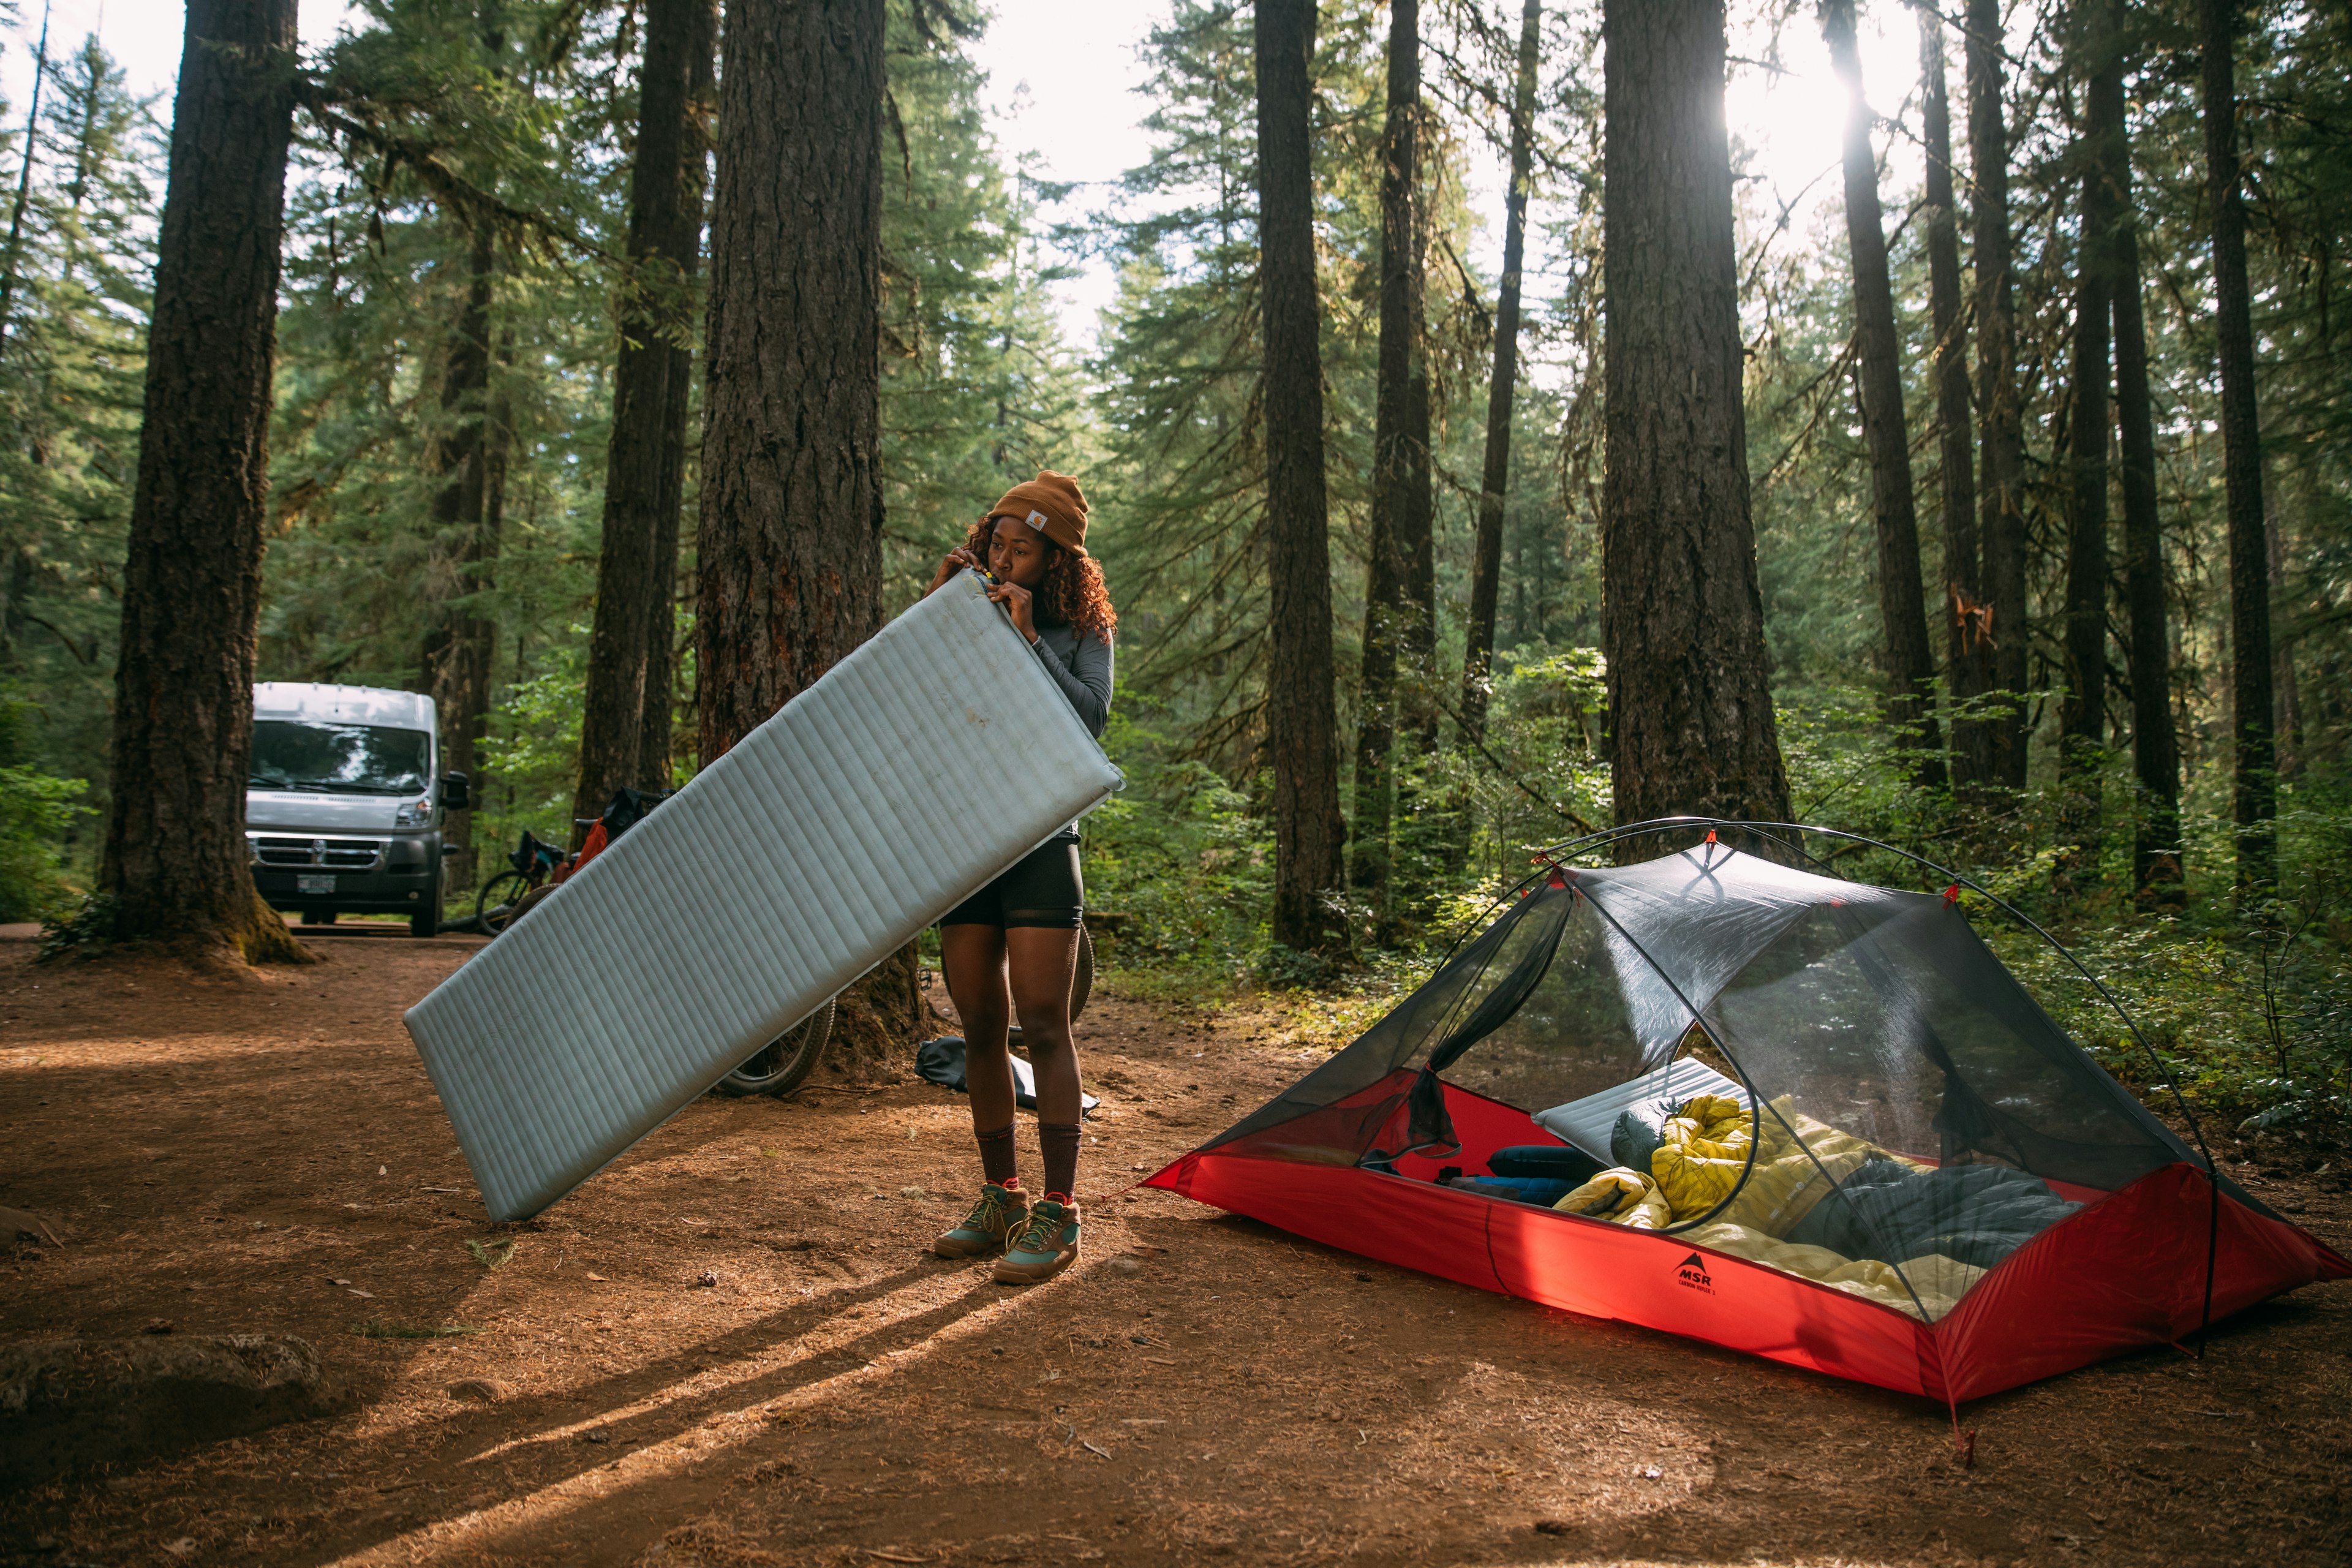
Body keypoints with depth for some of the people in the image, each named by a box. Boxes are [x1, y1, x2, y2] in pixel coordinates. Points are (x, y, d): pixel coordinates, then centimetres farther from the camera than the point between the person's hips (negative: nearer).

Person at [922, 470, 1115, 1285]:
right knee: (981, 1027, 8)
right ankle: (1000, 1200, 21)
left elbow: (1089, 718, -12)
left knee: (1043, 1026, -6)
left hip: (1040, 843, -4)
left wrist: (1028, 641, -14)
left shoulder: (1082, 632, 3)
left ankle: (1058, 1216, 1)